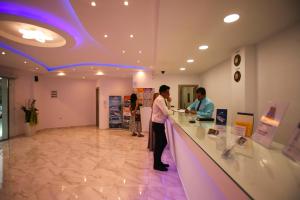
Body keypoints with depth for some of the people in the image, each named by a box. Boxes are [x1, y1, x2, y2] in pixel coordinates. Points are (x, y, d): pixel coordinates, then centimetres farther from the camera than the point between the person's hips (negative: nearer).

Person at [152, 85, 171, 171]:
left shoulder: (162, 99, 13)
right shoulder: (160, 100, -19)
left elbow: (165, 111, 16)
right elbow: (166, 113, -25)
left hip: (159, 124, 10)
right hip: (157, 124, -10)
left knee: (163, 143, 18)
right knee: (159, 144, 2)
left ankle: (158, 162, 33)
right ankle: (156, 165, 19)